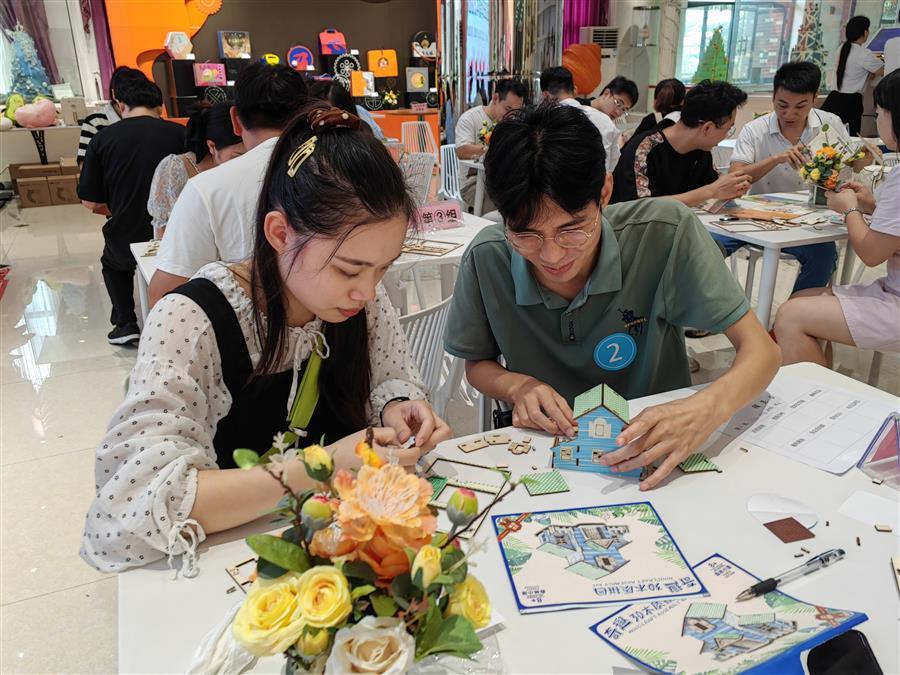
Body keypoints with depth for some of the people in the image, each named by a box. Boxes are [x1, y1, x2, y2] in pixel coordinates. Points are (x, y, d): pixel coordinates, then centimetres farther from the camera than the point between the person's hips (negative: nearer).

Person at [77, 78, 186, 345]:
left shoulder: (103, 138, -4)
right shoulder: (179, 134, -7)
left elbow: (91, 202, -1)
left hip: (127, 238, 0)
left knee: (113, 264, 34)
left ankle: (125, 322, 22)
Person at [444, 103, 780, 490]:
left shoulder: (664, 233, -17)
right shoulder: (486, 258, -13)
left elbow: (761, 350, -14)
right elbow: (477, 366, 3)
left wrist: (708, 409, -33)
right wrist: (519, 386, -18)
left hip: (657, 455, 0)